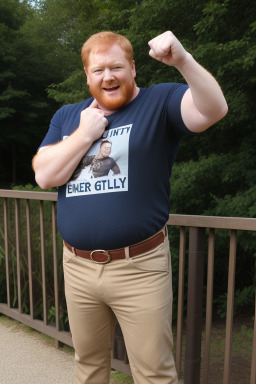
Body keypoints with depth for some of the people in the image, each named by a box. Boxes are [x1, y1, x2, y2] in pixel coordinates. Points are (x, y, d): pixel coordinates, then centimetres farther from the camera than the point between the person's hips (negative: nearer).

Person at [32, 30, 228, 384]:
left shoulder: (159, 102, -3)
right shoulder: (67, 116, 10)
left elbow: (214, 110, -20)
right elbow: (45, 176, -1)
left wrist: (183, 60, -33)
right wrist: (86, 133, -8)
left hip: (140, 267, -4)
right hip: (78, 266, 5)